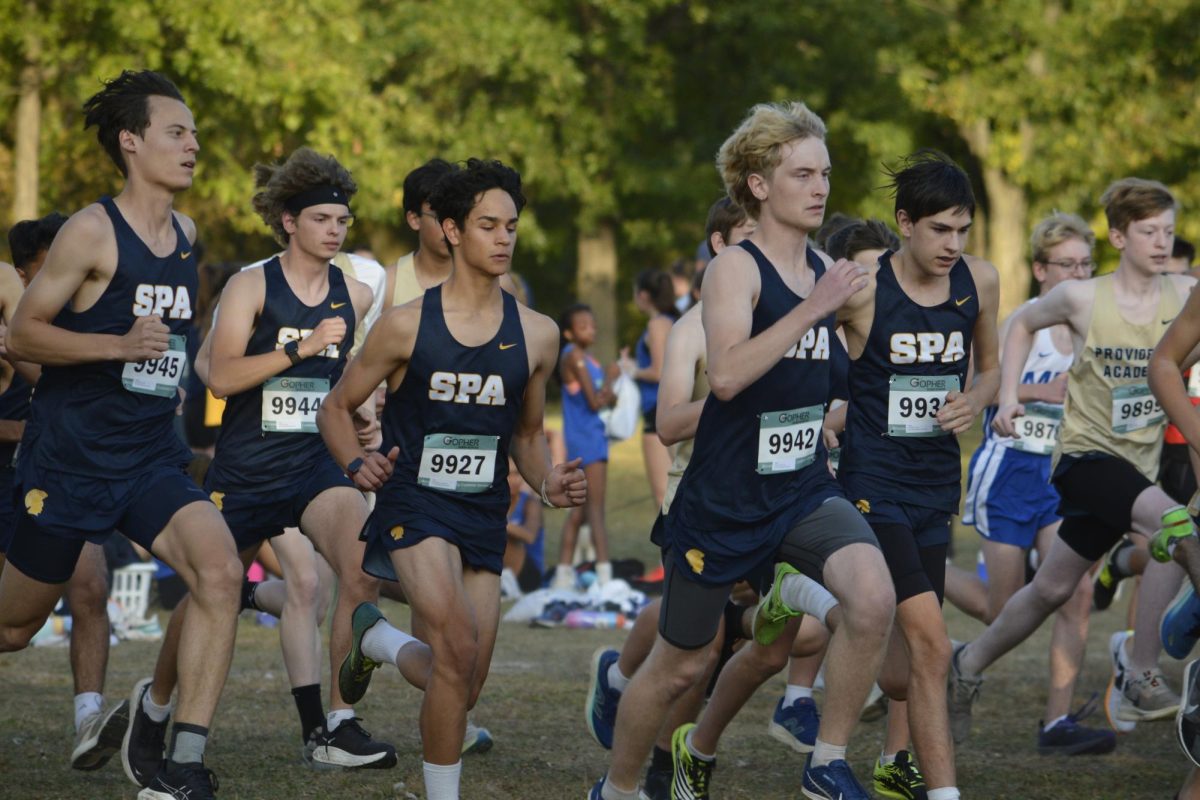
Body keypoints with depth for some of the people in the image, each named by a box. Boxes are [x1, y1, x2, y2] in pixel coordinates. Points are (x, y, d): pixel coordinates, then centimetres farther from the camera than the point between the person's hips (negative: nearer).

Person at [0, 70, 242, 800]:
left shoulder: (186, 234, 9)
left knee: (221, 571, -21)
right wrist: (119, 344, -23)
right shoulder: (93, 231, -11)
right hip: (70, 457, -5)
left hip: (152, 458, 5)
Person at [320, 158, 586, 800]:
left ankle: (377, 638, 37)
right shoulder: (407, 325, -5)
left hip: (484, 514, 4)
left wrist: (547, 484, -3)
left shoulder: (537, 336, 4)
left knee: (464, 688, 6)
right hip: (413, 503, -4)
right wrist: (358, 465, -16)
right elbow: (336, 409, 4)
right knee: (459, 647, -26)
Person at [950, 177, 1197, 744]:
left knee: (1052, 589, 12)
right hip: (1085, 454, -4)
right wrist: (1007, 397, 3)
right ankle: (1140, 676, -23)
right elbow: (1021, 325, 10)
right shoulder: (1082, 298, -8)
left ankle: (967, 666, 36)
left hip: (1137, 464, 4)